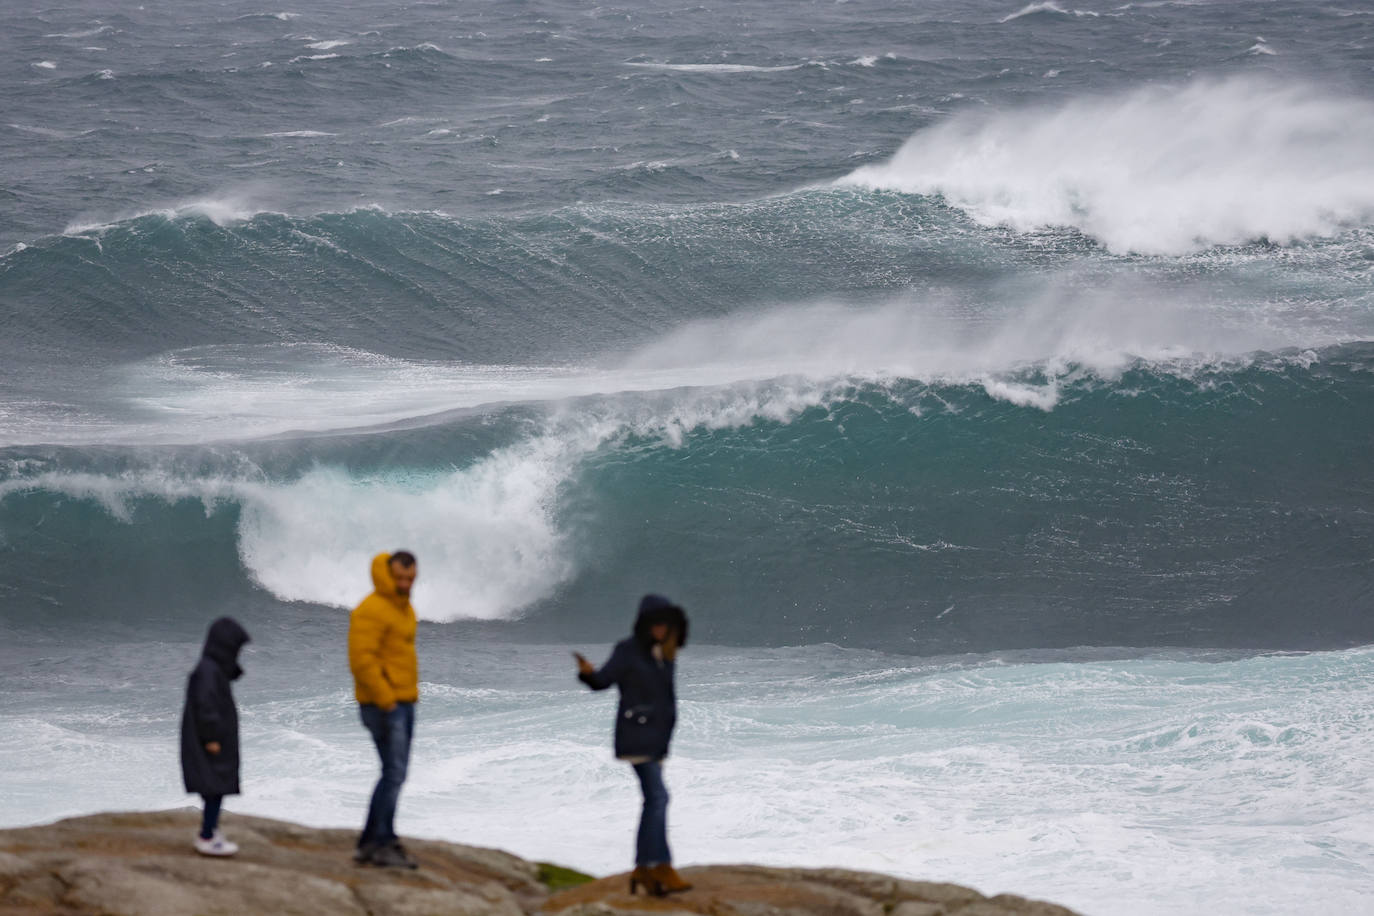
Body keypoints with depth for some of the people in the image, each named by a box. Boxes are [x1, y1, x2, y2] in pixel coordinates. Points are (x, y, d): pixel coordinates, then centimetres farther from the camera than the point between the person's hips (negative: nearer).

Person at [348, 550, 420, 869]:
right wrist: (386, 701, -20)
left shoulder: (404, 609, 16)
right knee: (394, 773, -11)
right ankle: (383, 844, -5)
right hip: (383, 707, -10)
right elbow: (362, 660, -22)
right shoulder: (372, 610, -15)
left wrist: (410, 694, 13)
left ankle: (369, 844, 16)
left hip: (403, 703, 10)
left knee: (395, 775, 11)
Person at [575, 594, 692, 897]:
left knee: (653, 800, 8)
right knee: (657, 796, -16)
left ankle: (642, 868, 14)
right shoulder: (627, 651, -9)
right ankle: (662, 867, -17)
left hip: (657, 736, 8)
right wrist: (588, 672, -35)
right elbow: (602, 679, -13)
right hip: (636, 734, -8)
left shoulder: (662, 654, 11)